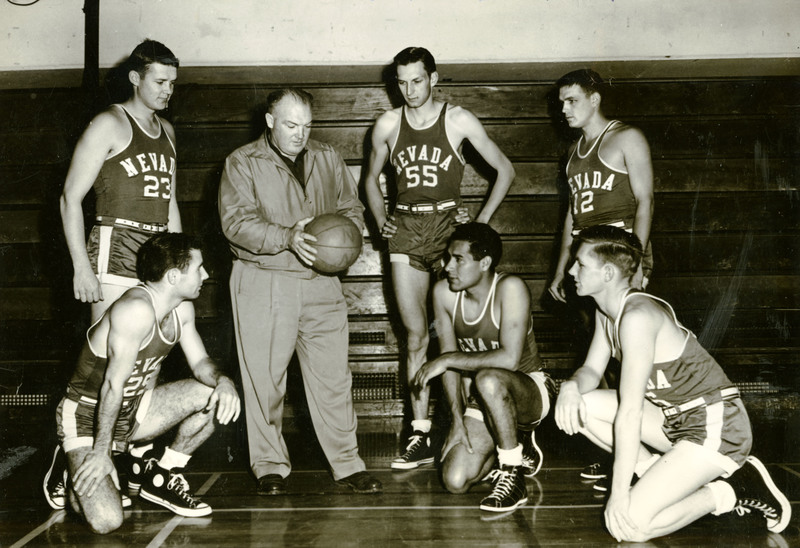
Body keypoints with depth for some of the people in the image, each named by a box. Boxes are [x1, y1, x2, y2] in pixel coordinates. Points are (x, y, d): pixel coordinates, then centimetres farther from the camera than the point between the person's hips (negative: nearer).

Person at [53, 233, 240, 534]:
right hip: (87, 417, -8)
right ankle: (78, 475, 11)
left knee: (216, 395, -7)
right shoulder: (137, 309, -29)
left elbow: (200, 362, 6)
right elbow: (114, 384, -28)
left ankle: (160, 475, 8)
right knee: (106, 521, -24)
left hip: (133, 411, 8)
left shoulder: (182, 309, -1)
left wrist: (223, 380, -18)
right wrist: (101, 452, -24)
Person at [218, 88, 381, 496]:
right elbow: (237, 222, -11)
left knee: (333, 376, 3)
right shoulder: (242, 163, 0)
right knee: (264, 379, 2)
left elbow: (351, 208, 17)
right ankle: (270, 466, 17)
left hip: (321, 282, 3)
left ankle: (347, 464, 14)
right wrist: (287, 237, -25)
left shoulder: (327, 158, 13)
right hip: (263, 282, -3)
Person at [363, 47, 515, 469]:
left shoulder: (458, 121, 1)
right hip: (406, 229, 2)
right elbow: (371, 177, 24)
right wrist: (380, 219, 9)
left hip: (447, 222, -2)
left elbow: (505, 170, 6)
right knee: (416, 334, -1)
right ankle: (421, 435, 2)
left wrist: (482, 220, -2)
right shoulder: (387, 125, 9)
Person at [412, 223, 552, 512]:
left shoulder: (510, 288, -23)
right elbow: (448, 357, -4)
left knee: (488, 379, -40)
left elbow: (509, 358, -33)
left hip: (530, 392, -5)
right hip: (481, 403, 6)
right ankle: (518, 447, 17)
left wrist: (448, 359, -26)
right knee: (454, 481, -13)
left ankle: (513, 473, -19)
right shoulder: (443, 292, -6)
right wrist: (458, 419, -10)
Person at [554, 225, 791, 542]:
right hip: (675, 417, 9)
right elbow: (592, 370, 11)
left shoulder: (637, 316, -25)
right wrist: (571, 386, -14)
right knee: (581, 405, -3)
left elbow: (630, 411, -26)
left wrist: (619, 493, -23)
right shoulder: (607, 311, 4)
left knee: (627, 524, -19)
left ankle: (733, 490, -2)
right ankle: (652, 471, 6)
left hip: (715, 429, -9)